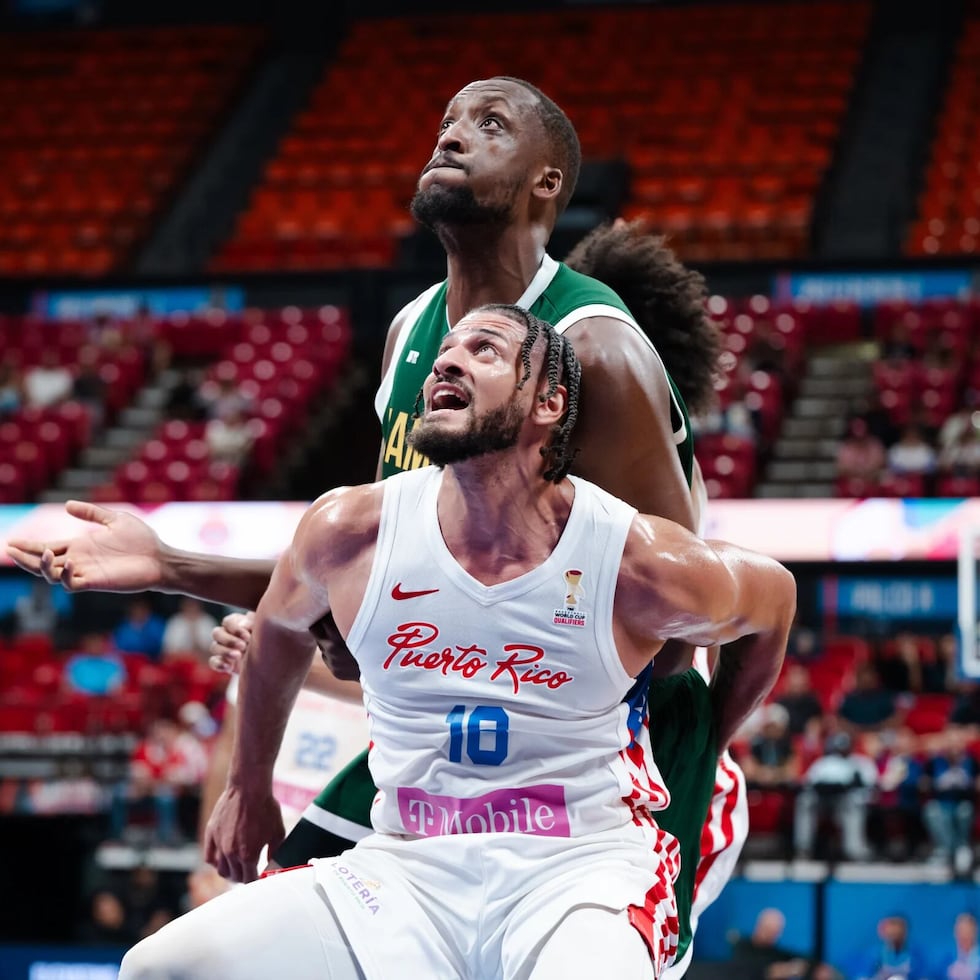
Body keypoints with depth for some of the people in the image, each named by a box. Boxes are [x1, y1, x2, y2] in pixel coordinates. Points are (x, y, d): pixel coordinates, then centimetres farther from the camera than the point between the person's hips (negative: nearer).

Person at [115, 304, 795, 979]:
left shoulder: (639, 562, -9)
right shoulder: (350, 531, -1)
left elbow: (772, 597, 12)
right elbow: (281, 622, 22)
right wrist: (249, 787, 31)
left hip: (579, 867, -3)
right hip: (407, 870, 3)